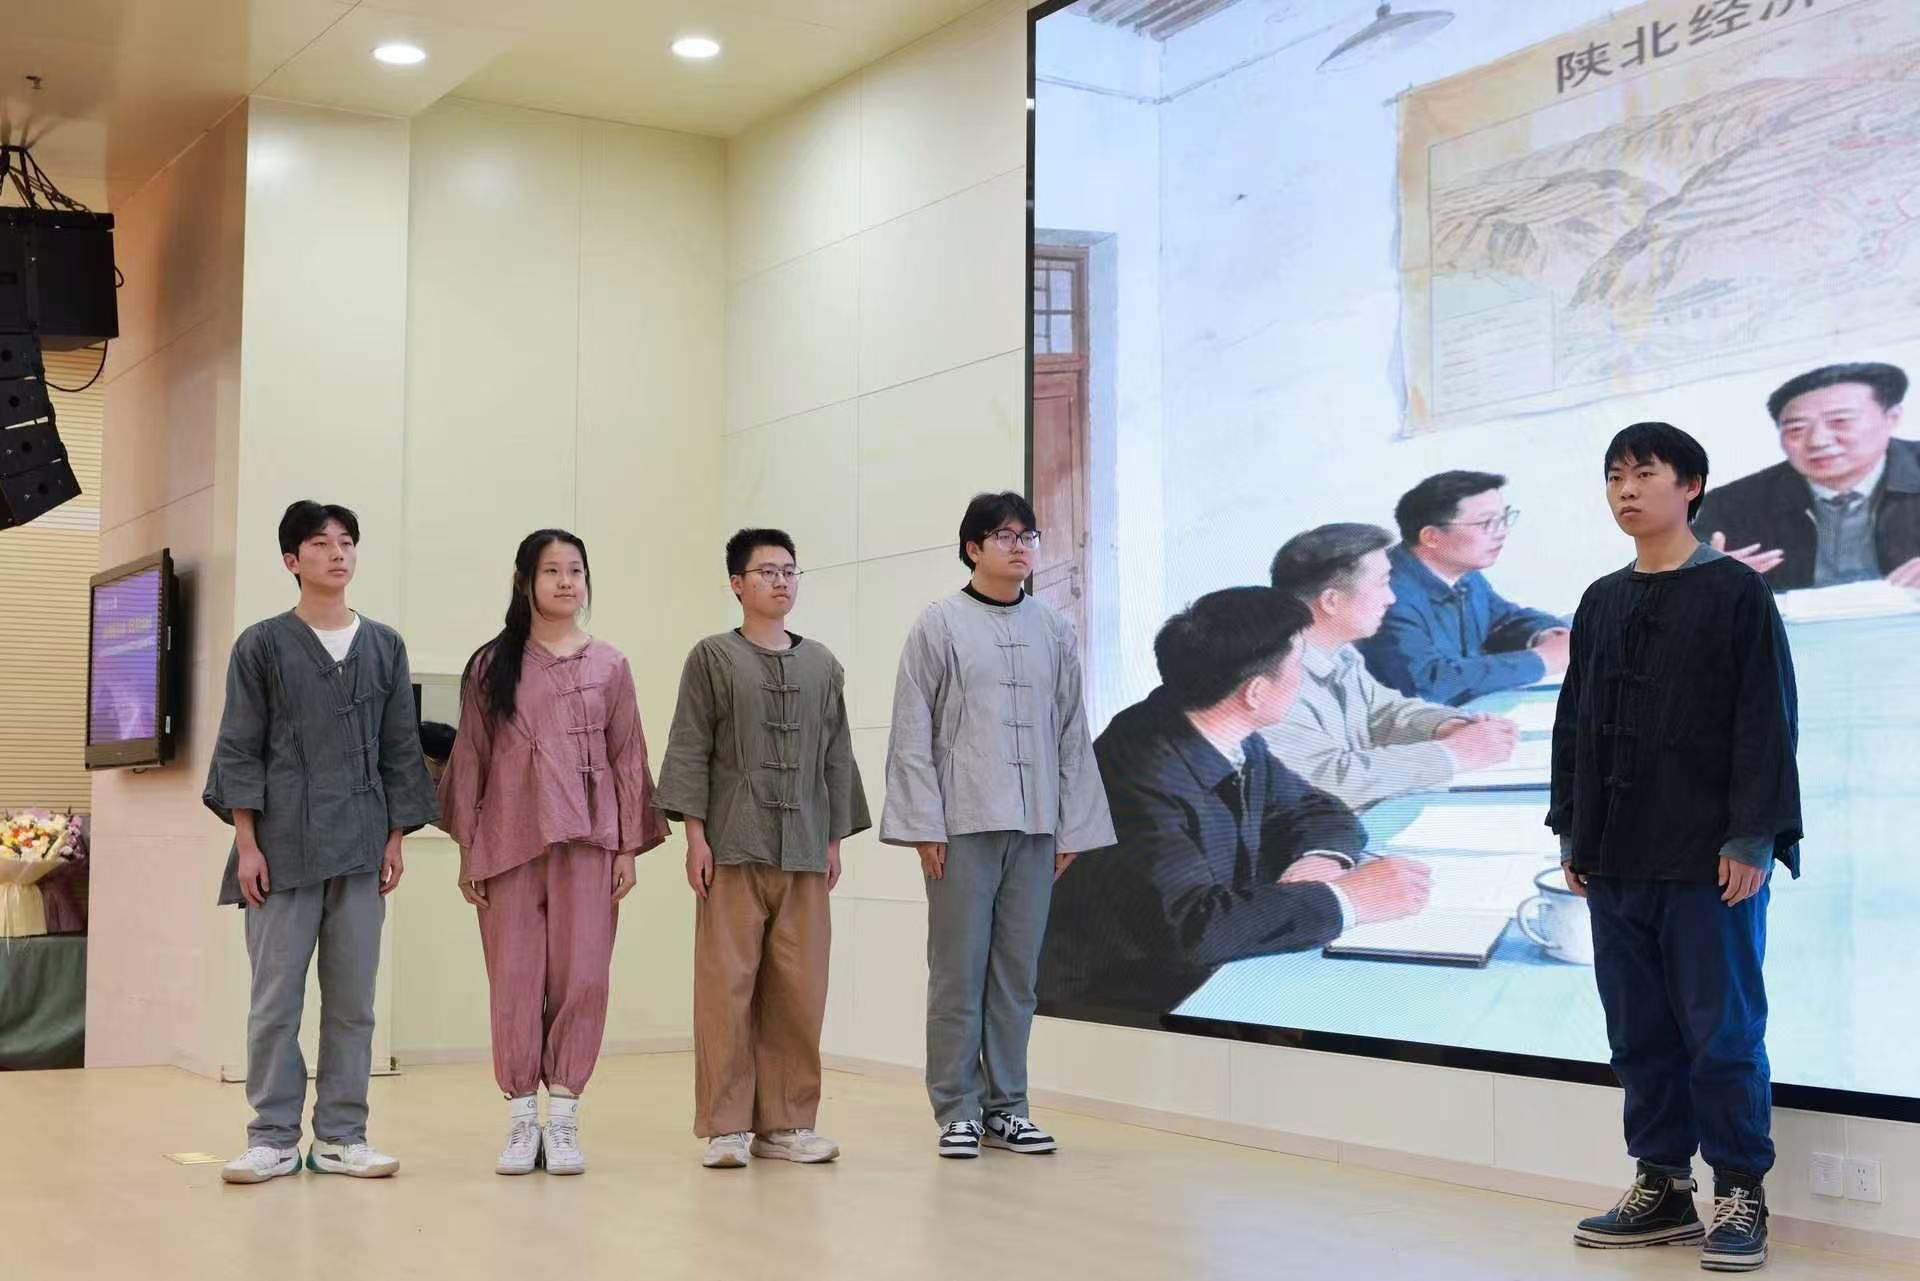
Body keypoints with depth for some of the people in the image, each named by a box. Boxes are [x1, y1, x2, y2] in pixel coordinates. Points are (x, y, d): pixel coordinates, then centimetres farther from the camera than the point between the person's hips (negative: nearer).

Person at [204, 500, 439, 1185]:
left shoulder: (384, 646, 11)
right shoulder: (262, 645, 4)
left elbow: (400, 748, 12)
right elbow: (239, 749, 2)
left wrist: (396, 839, 6)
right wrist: (246, 842, -6)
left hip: (362, 848, 2)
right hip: (283, 846, -2)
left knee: (353, 1000, 4)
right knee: (275, 998, 0)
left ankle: (341, 1136, 12)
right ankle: (273, 1137, 8)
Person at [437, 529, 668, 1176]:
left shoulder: (609, 666, 8)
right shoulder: (491, 666, 7)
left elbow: (629, 759, 7)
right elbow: (470, 758, 7)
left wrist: (629, 847, 2)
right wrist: (466, 849, 3)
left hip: (586, 840, 0)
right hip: (508, 839, 0)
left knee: (582, 977, -2)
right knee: (514, 980, 1)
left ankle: (563, 1119, 7)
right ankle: (521, 1121, 10)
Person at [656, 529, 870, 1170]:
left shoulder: (822, 665, 15)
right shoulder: (712, 657, 4)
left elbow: (836, 757, 16)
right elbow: (689, 751, 0)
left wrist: (834, 840, 11)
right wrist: (694, 834, -7)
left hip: (803, 852, 4)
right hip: (733, 849, -3)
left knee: (799, 992, 2)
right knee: (727, 986, -4)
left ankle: (785, 1122, 11)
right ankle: (725, 1126, 2)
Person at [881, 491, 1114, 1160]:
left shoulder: (1053, 631, 9)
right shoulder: (940, 625, 0)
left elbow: (1073, 734, 9)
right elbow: (913, 734, -2)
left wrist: (1073, 827, 5)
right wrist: (925, 826, -8)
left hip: (1034, 826, 3)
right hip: (962, 824, -3)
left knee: (1017, 973, 8)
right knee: (958, 972, 2)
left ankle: (1006, 1107, 17)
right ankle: (958, 1111, 11)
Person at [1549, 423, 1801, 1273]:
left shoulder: (1735, 593, -3)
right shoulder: (1601, 603, 14)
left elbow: (1767, 723, -7)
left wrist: (1751, 838, -13)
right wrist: (1573, 830, 11)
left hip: (1708, 858, -5)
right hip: (1617, 860, 6)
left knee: (1722, 1033, 0)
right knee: (1640, 1034, 9)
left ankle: (1741, 1194, 12)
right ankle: (1663, 1188, 19)